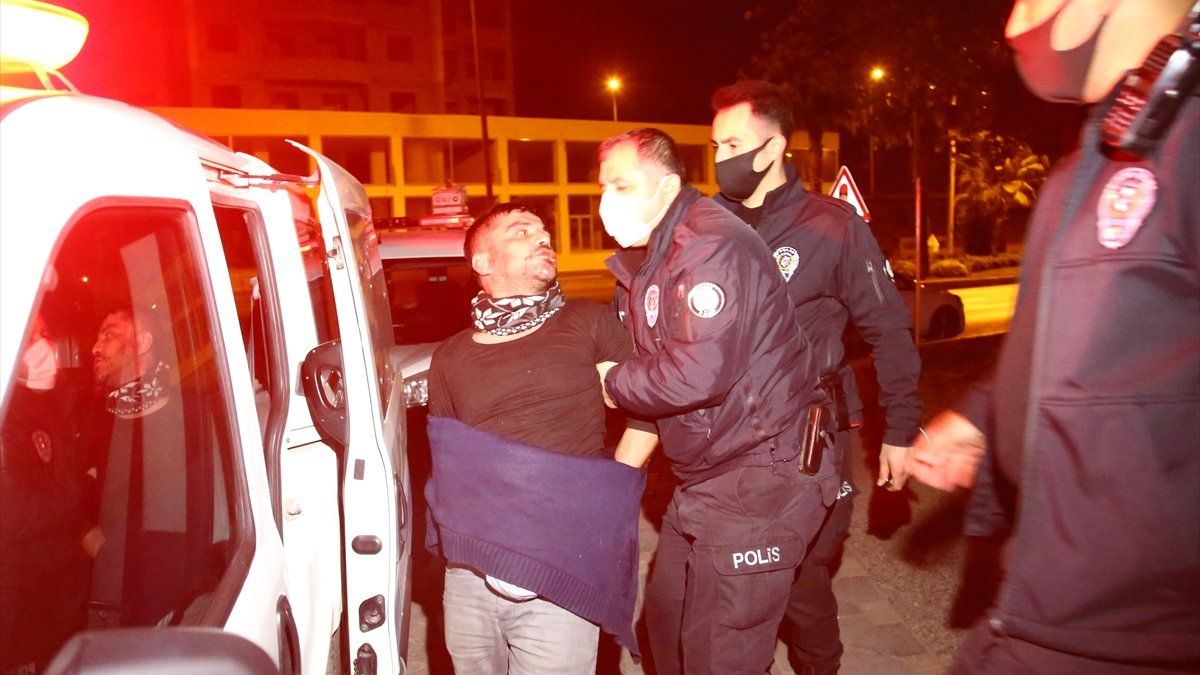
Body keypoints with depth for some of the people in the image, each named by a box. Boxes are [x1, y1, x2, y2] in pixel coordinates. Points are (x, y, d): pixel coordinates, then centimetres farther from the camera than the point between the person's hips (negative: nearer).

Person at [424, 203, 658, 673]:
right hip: (469, 575, 3)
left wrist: (603, 501, -6)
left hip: (562, 570, -2)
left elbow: (649, 408, 1)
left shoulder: (588, 323, 2)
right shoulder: (450, 357, 10)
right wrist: (463, 537, -1)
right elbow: (443, 462, 15)